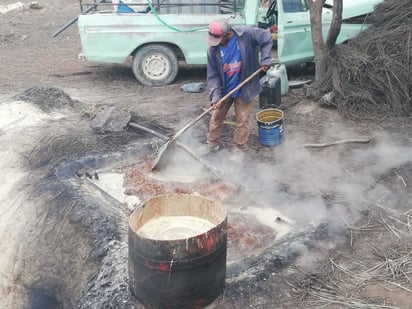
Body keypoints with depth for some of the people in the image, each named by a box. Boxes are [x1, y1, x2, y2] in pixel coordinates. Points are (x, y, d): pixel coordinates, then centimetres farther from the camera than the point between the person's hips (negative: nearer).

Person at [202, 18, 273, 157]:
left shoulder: (247, 34, -21)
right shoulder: (213, 49, -15)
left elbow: (267, 38, -5)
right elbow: (213, 75, -10)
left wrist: (265, 59, -14)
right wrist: (215, 96, -18)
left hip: (244, 90, -2)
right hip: (224, 90, 2)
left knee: (242, 121, 7)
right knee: (216, 118, 15)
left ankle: (239, 149, 24)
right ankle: (212, 143, 36)